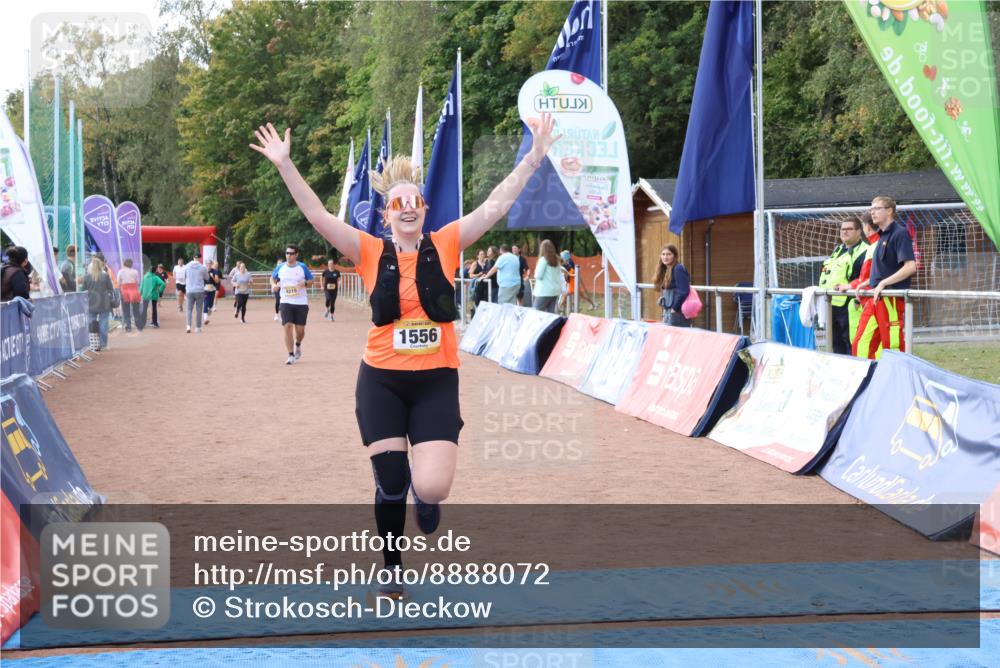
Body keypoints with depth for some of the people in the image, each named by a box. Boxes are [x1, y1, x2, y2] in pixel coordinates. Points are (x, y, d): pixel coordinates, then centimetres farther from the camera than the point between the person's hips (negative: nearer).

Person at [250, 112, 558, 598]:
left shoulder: (445, 245, -1)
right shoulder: (372, 253, -2)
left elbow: (496, 205, -5)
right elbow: (319, 217, -9)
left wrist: (534, 157, -11)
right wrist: (285, 166, -18)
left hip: (437, 382, 0)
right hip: (381, 383, 0)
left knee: (431, 488, -13)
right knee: (390, 484, 4)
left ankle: (426, 494, 26)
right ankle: (392, 569, 27)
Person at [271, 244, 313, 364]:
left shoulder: (302, 267, -2)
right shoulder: (280, 267, 3)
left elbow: (311, 280, 6)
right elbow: (273, 277, 19)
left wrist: (305, 283, -16)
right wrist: (274, 285, -3)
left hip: (301, 302, -1)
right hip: (286, 302, 1)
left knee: (300, 330, 4)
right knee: (287, 327, -12)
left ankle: (298, 345, 38)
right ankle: (291, 355, -6)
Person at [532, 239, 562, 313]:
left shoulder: (543, 260, -10)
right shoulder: (556, 260, 11)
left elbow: (538, 276, -10)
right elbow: (560, 276, 14)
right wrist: (563, 288, 17)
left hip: (545, 291, -7)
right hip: (555, 291, 7)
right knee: (551, 312, 7)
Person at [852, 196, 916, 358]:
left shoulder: (900, 233, -8)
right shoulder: (882, 236, 18)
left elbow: (910, 267, -19)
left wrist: (883, 283, -19)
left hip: (892, 300, -9)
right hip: (875, 298, 9)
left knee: (893, 347, -5)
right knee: (861, 344, 3)